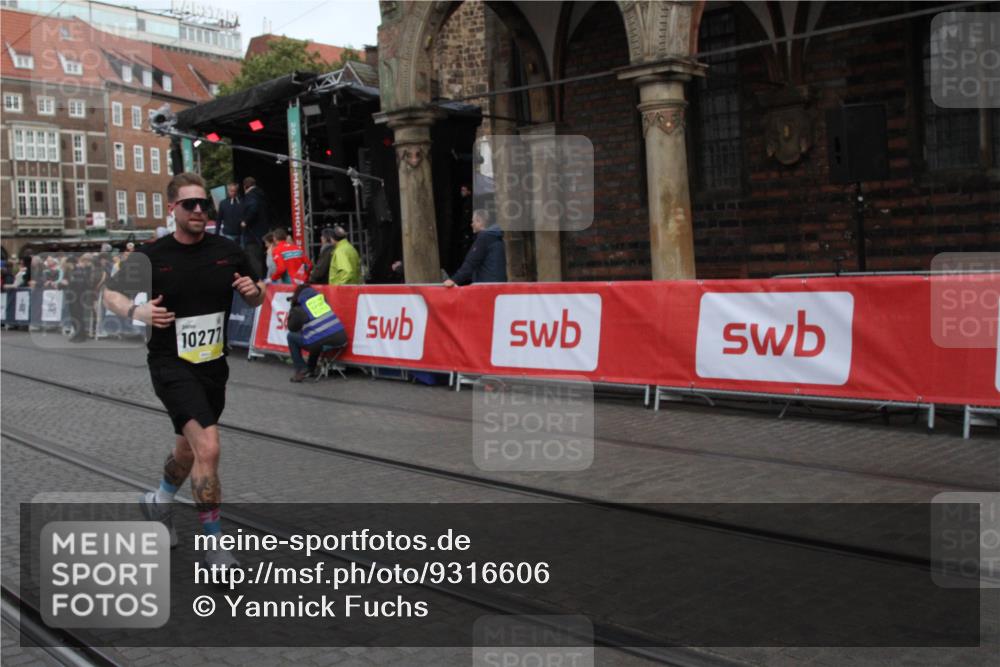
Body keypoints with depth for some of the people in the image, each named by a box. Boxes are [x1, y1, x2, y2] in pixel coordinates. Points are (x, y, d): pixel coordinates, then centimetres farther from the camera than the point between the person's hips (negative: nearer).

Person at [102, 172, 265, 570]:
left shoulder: (228, 252, 1)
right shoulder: (152, 256, -8)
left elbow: (255, 299, 12)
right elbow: (110, 294, 3)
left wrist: (254, 290, -12)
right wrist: (136, 311, -18)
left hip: (213, 365, 5)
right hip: (171, 364, -5)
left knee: (188, 451, 21)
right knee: (207, 448, -20)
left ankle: (158, 502, 53)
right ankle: (215, 546, -7)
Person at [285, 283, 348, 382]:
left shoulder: (298, 309, 0)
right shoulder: (321, 297, 14)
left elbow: (292, 328, 13)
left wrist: (292, 310, 20)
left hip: (322, 343, -6)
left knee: (291, 336, 19)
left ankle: (301, 370, 11)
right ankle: (311, 370, 40)